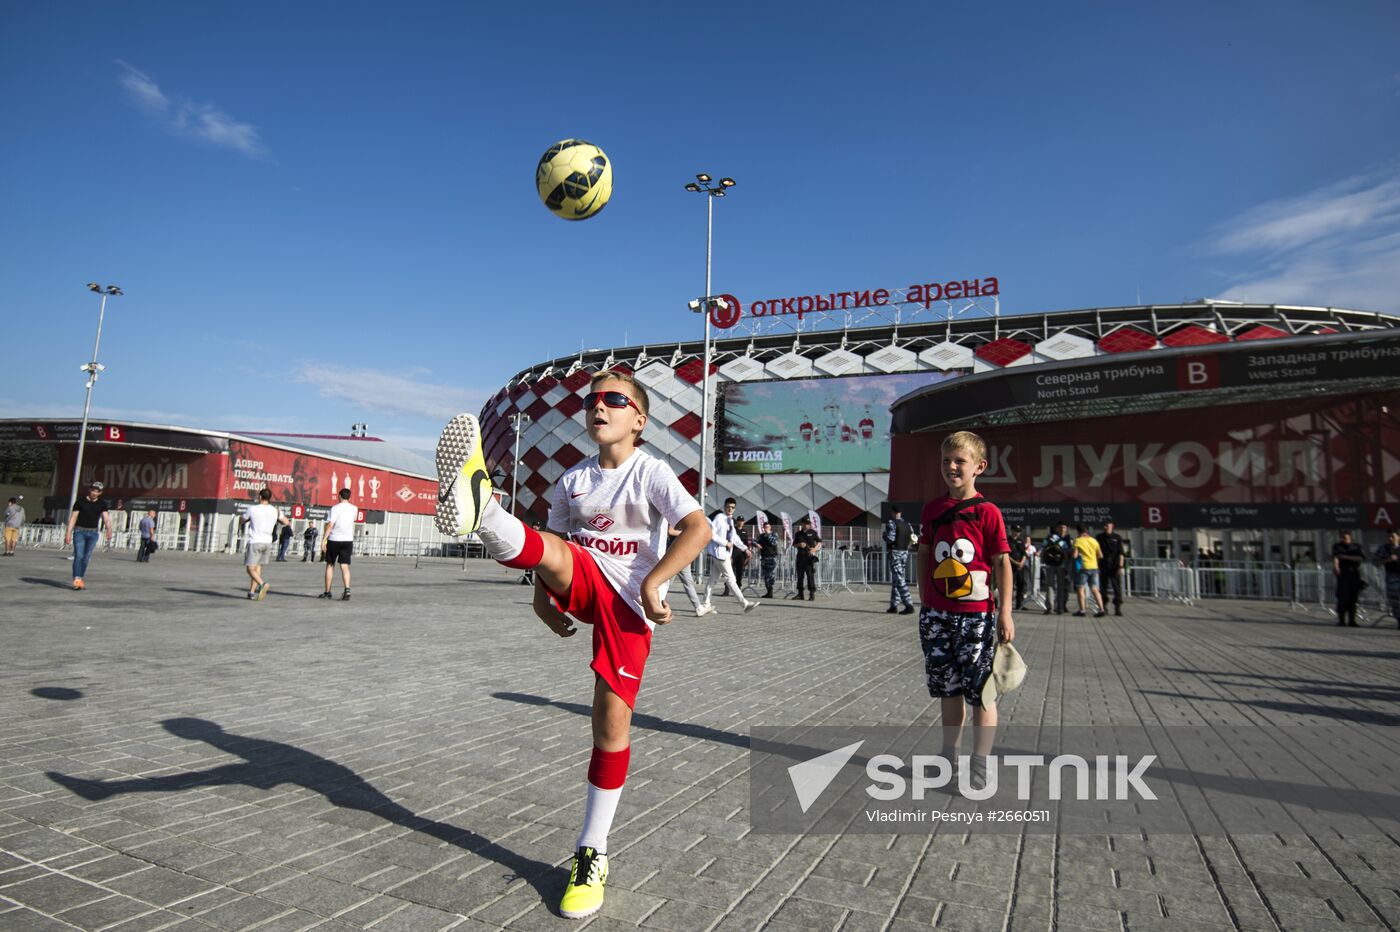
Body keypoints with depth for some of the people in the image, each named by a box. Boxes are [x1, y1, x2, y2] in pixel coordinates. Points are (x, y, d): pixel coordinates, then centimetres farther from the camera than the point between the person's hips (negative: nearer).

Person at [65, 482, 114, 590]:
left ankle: (80, 580, 13)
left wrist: (109, 530, -25)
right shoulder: (80, 501, -3)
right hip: (80, 531, -2)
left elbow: (106, 518, -8)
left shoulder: (102, 503, 3)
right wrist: (68, 533, -10)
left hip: (93, 533, 2)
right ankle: (76, 580, -17)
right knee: (79, 556, -12)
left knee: (86, 557, 3)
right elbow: (73, 517, -4)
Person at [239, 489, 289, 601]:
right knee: (257, 567, 13)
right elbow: (286, 522, 14)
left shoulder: (253, 509, -8)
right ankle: (252, 592, 10)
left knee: (250, 568, -2)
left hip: (255, 542, -5)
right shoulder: (275, 510, 3)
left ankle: (262, 584, -26)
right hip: (267, 542, 5)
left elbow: (241, 521, 9)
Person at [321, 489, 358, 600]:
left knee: (330, 565, 12)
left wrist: (324, 539, -12)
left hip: (334, 540, -2)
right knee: (345, 566, -1)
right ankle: (347, 589, -20)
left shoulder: (335, 508, -7)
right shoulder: (354, 509, 6)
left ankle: (327, 592, 16)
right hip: (348, 540, 2)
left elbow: (330, 525, -15)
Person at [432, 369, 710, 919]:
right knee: (550, 552, -29)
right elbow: (552, 544, 16)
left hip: (629, 605, -4)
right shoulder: (572, 481, 8)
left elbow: (699, 529, -20)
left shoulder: (650, 473, -8)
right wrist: (543, 595, 1)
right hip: (582, 587, 4)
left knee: (613, 723, -3)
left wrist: (652, 584, -25)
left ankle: (592, 855, 11)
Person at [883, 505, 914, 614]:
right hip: (905, 553, 7)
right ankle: (894, 605, 18)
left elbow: (890, 538, -19)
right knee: (896, 580, 14)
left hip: (894, 553, -7)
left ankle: (909, 605, -16)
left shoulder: (891, 523, -9)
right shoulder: (907, 524, 11)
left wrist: (884, 535, 0)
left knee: (900, 580, -9)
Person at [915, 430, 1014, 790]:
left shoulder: (987, 512, -7)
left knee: (980, 691, 1)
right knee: (949, 689, 16)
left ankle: (979, 766, 12)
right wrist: (924, 601, 11)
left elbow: (1002, 562, -7)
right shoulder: (932, 509, 6)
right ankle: (950, 758, 30)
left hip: (977, 615, -4)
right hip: (938, 615, 5)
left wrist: (1005, 612, -10)